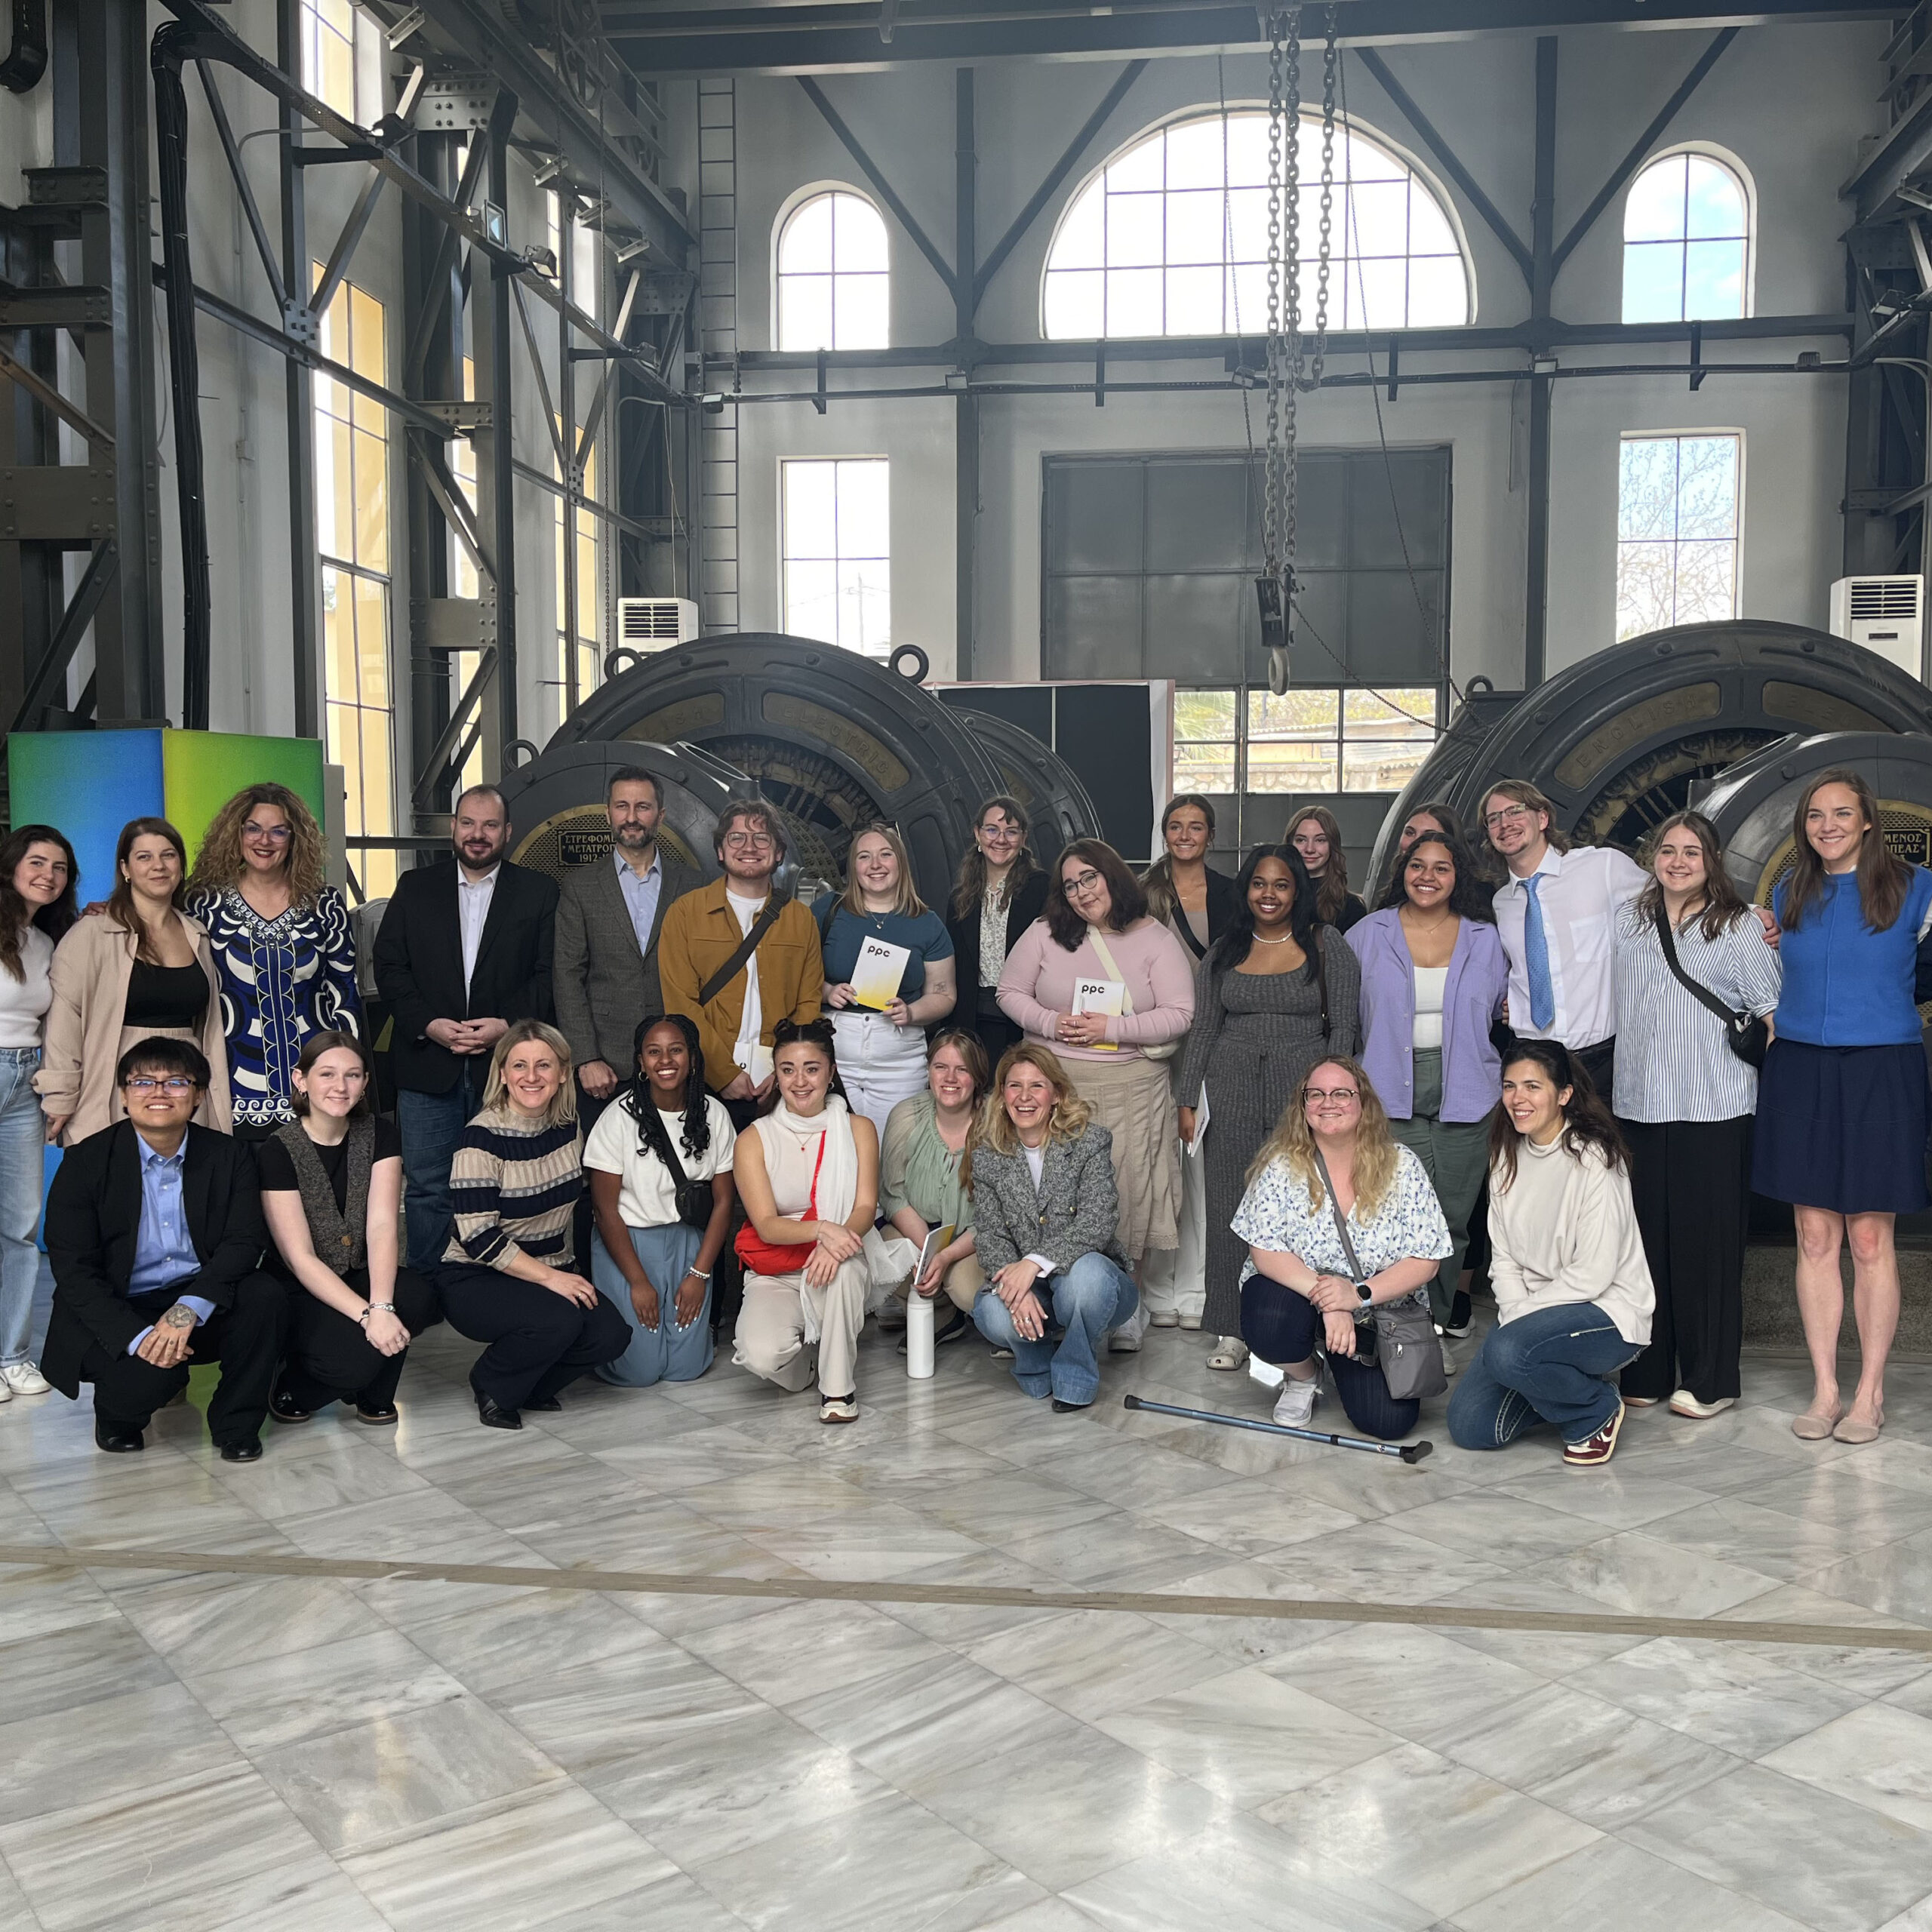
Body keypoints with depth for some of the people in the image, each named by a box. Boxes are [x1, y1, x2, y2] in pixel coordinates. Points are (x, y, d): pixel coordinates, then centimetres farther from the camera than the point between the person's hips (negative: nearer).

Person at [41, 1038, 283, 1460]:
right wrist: (137, 1337, -26)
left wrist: (190, 1308, -29)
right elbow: (73, 1270, -12)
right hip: (115, 1313, -2)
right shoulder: (85, 1162, -6)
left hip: (202, 1309, 2)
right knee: (151, 1372, -32)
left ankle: (236, 1424, -6)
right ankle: (116, 1416, 7)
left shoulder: (229, 1156, 0)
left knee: (264, 1293, -27)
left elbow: (244, 1242, -11)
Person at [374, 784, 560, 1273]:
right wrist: (428, 1024, -9)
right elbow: (389, 967, 5)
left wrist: (509, 1024, -14)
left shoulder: (538, 893, 6)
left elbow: (548, 973, 0)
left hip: (506, 1065, -1)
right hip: (428, 1066, 1)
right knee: (426, 1189, 3)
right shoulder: (415, 887, 10)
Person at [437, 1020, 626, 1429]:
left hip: (555, 1274, 6)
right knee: (558, 1320, -32)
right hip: (475, 1281, -6)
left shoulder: (568, 1125, 2)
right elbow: (477, 1237, -21)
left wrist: (568, 1272, 10)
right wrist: (549, 1277, -22)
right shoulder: (483, 1137, -16)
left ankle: (531, 1386, 10)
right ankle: (492, 1387, -1)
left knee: (611, 1334, -20)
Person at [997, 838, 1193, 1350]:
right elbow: (1010, 992, 9)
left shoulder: (1155, 940, 2)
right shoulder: (1045, 934, 6)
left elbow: (1180, 1015, -3)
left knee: (1127, 1192, -1)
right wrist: (1050, 1023, -9)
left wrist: (1113, 1029, -14)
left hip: (1130, 1090, -1)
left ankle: (1127, 1305, 13)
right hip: (1052, 1083, 1)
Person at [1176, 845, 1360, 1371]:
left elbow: (1343, 1026, 1)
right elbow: (1203, 1028, 11)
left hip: (1303, 1089, -2)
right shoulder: (1224, 952, 11)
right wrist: (1189, 1101, 5)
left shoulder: (1326, 945, 3)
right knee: (1231, 1209, 3)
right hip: (1232, 1089, 3)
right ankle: (1233, 1331, 12)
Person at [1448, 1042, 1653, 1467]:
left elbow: (1593, 1274, -19)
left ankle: (1597, 1411, -5)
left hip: (1608, 1312, -6)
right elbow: (1504, 1256, 5)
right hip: (1533, 1310, 7)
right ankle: (1566, 1382, 18)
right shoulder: (1508, 1156, 4)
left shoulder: (1593, 1160, -17)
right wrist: (1513, 1313, -11)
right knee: (1469, 1426, -6)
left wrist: (1521, 1318, -16)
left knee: (1508, 1351, -34)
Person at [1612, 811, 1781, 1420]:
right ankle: (1647, 1373, 16)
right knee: (1647, 1238, 6)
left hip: (1714, 1108, -4)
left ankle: (1710, 1380, 10)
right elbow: (1616, 1002, 21)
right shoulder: (1628, 923, 12)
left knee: (1707, 1241, -1)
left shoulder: (1737, 926, 0)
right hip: (1640, 1103, 4)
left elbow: (1772, 1007, 0)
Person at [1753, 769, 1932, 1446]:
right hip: (1800, 1072, 3)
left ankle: (1870, 1393, 12)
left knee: (1870, 1239, 1)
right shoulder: (1789, 896, 10)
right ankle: (1824, 1390, 13)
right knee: (1815, 1237, 5)